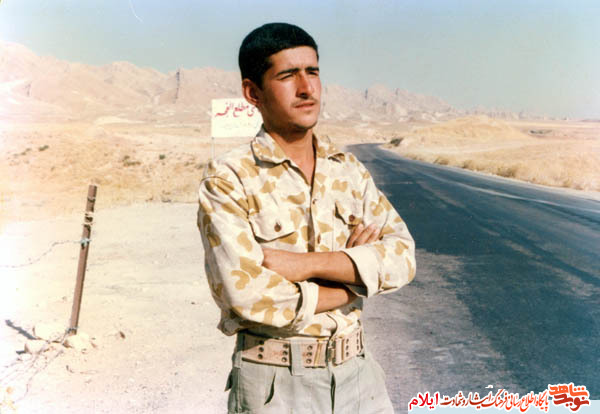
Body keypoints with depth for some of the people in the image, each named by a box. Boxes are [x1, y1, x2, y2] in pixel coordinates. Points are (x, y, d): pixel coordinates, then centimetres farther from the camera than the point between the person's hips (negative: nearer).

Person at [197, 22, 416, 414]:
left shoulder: (348, 169, 4)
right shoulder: (227, 180, -11)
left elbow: (402, 256, -5)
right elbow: (249, 297, -20)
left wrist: (306, 263, -19)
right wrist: (353, 279, -9)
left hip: (357, 369, 4)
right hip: (275, 381, -4)